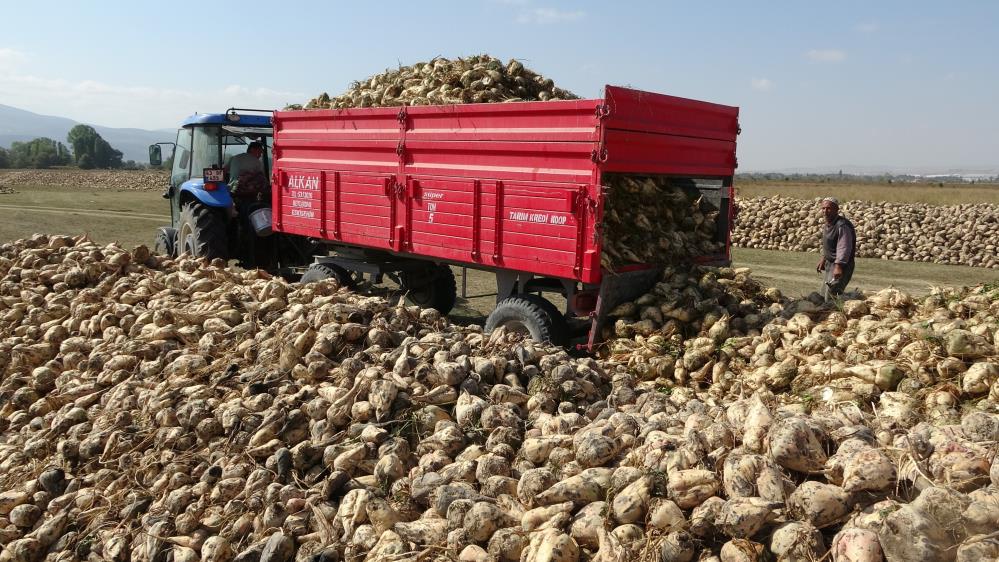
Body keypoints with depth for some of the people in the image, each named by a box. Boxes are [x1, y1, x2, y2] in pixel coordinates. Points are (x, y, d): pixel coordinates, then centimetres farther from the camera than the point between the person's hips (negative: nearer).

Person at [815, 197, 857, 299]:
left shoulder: (842, 225, -22)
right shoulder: (828, 224, 10)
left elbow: (844, 248, -27)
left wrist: (838, 266, -32)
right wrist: (823, 259, 24)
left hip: (841, 265, -10)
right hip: (830, 264, 10)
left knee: (831, 296, -14)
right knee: (824, 295, 17)